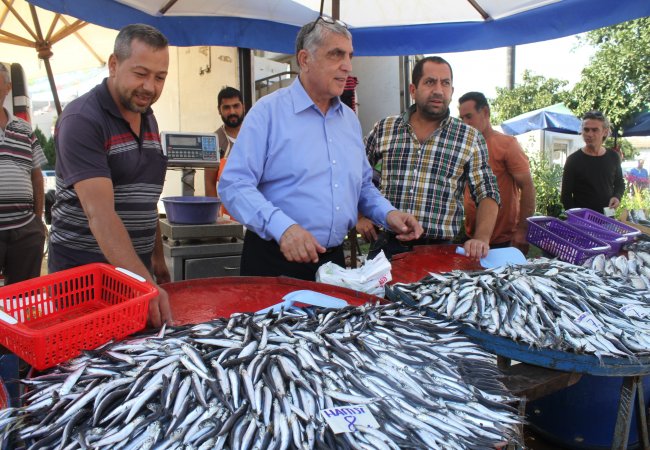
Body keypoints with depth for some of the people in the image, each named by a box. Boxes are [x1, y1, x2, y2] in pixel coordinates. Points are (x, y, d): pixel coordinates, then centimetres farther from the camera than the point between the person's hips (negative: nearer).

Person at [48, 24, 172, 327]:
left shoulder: (148, 119, 7)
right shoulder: (82, 120, -16)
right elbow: (100, 213, -27)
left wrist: (156, 257, 12)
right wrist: (143, 282, -36)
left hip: (136, 266, 7)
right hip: (83, 272, -7)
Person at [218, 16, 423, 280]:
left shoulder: (350, 119, 11)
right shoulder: (268, 111, -9)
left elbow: (363, 185, 20)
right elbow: (235, 184, -17)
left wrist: (388, 214, 2)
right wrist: (282, 227, -30)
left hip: (333, 259, 6)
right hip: (275, 260, -6)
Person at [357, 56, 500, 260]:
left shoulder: (470, 138, 2)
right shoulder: (384, 129, 5)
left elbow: (487, 194, 0)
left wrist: (481, 239, -14)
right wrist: (360, 216, 8)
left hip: (441, 249, 0)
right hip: (387, 246, 1)